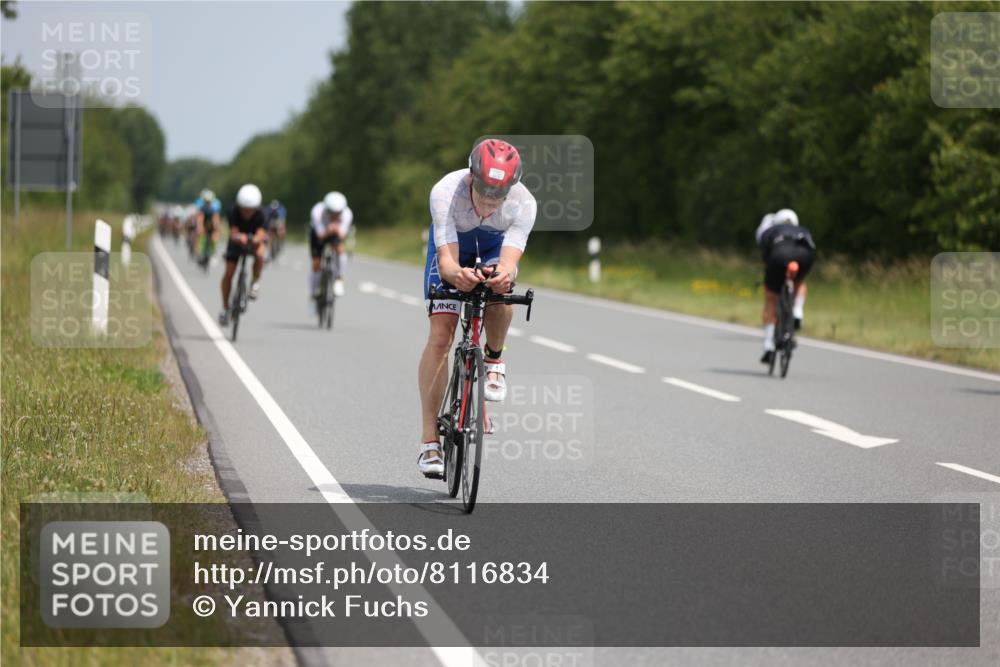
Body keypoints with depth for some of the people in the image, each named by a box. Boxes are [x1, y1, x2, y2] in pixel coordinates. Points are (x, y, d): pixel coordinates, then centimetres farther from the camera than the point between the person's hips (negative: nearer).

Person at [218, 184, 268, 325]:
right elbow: (233, 232, -39)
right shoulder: (234, 212, -30)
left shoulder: (260, 214, -32)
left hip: (256, 240, -1)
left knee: (259, 255, -36)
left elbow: (261, 234, -42)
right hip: (238, 240, 1)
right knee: (229, 272, -9)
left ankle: (256, 281, -7)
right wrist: (238, 237, -63)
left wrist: (255, 239, -67)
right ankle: (225, 307, 9)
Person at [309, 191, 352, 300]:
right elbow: (321, 236, -38)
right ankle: (314, 293, 17)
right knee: (316, 264, -6)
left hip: (337, 233, 1)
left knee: (340, 248, -30)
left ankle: (339, 280, -14)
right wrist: (328, 232, -59)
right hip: (318, 232, -1)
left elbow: (342, 236, -38)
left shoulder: (347, 214, -34)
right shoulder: (317, 212, -38)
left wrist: (338, 231, -60)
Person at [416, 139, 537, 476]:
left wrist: (503, 275, -67)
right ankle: (429, 440, -11)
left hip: (496, 245, 1)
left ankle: (494, 360, -1)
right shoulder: (445, 193, -38)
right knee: (440, 334, -14)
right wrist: (457, 274, -66)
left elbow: (509, 260, -44)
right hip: (452, 244, -1)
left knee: (500, 297, -33)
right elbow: (446, 259, -43)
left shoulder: (523, 203, -35)